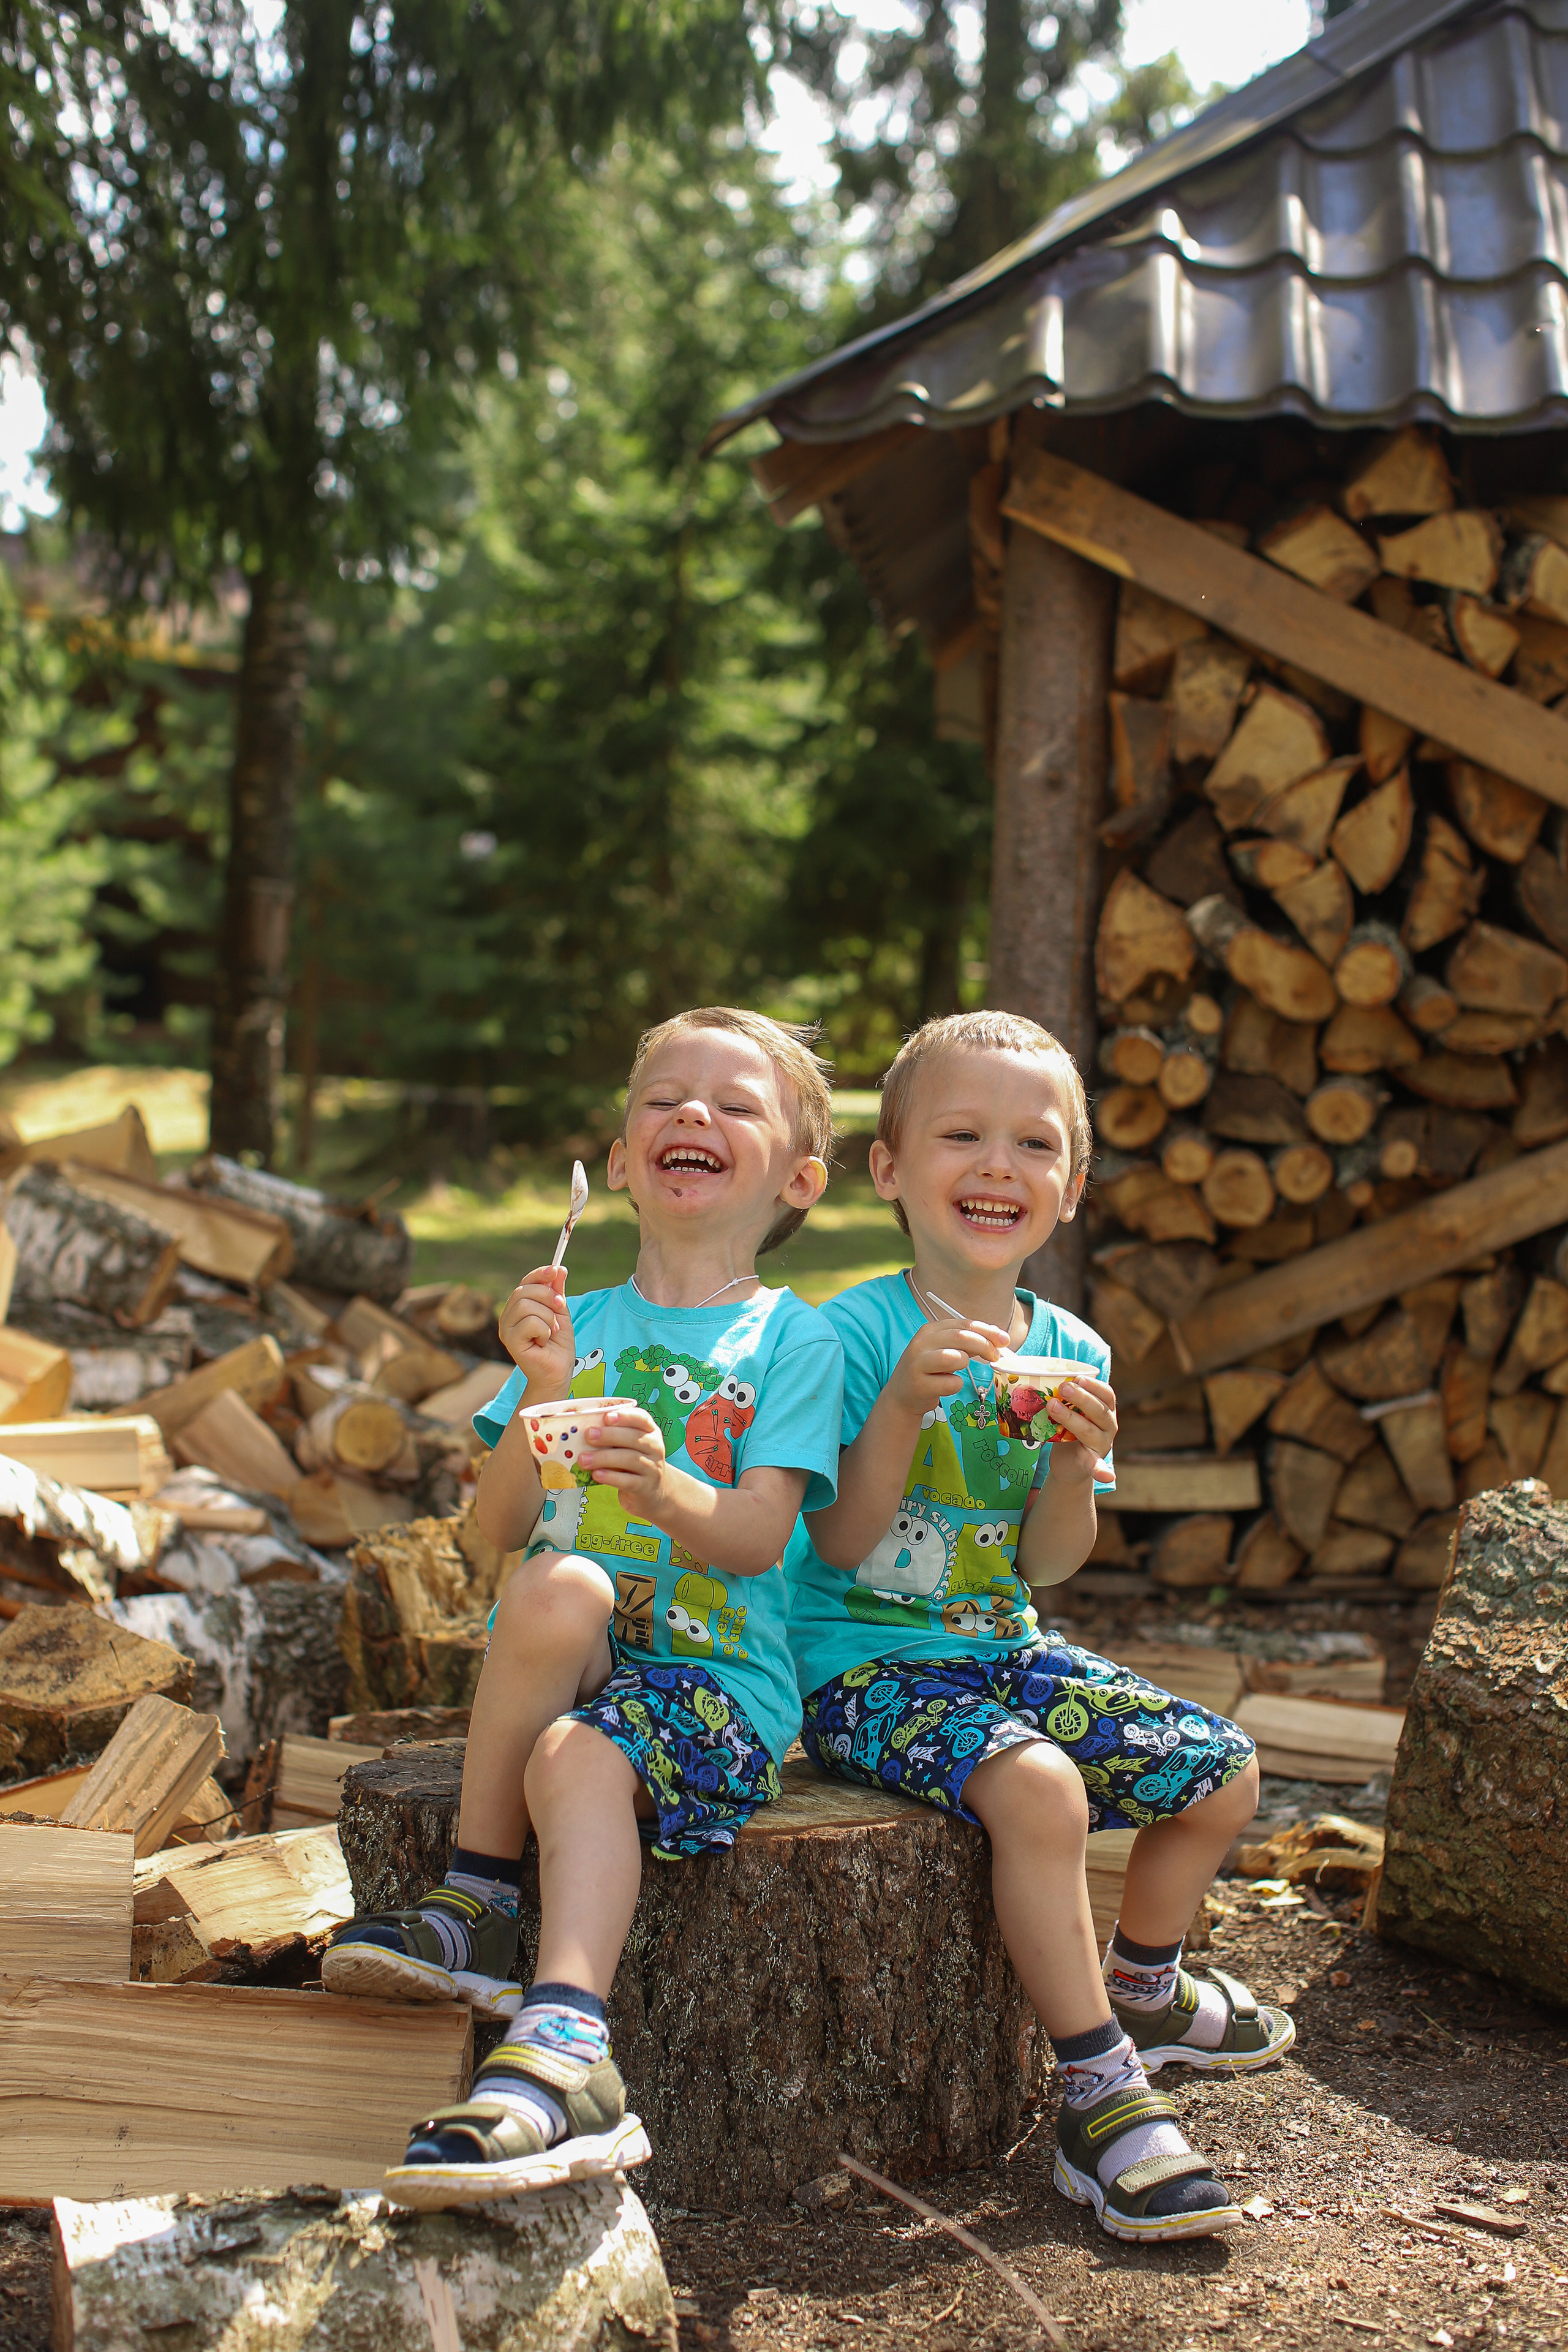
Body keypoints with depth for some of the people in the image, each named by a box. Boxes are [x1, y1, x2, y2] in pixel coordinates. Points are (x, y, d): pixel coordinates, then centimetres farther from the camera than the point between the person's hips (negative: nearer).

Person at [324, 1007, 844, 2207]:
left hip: (722, 1680, -3)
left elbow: (757, 1537, -9)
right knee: (559, 1589, -32)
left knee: (579, 1748, -36)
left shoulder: (792, 1340, 3)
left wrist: (661, 1487, -30)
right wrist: (544, 1396, -14)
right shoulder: (580, 1322, 13)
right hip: (567, 1662, 3)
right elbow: (501, 1525, 4)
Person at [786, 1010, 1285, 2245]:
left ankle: (1141, 1985, 30)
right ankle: (1101, 2090, -16)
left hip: (1003, 1650, 7)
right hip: (865, 1666, -7)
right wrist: (904, 1403, -29)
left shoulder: (1071, 1351, 3)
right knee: (1037, 1785, -32)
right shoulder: (856, 1333, -14)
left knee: (1224, 1771, 2)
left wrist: (1075, 1459, -17)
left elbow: (1045, 1563, 2)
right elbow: (840, 1543, -17)